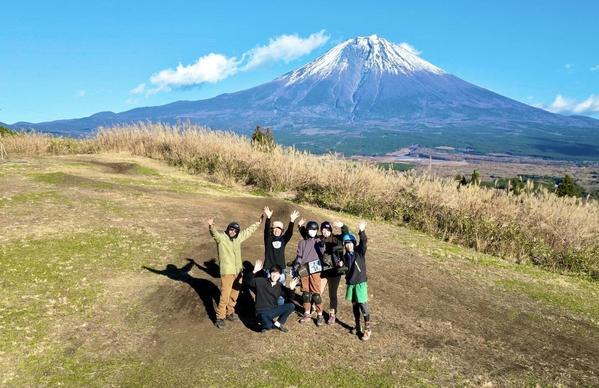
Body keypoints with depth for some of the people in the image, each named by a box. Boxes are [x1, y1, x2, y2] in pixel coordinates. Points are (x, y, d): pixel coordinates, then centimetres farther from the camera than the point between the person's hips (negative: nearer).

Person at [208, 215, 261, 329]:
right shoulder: (221, 237, -8)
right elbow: (214, 234, -29)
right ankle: (220, 317, 4)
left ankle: (230, 313, 32)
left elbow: (249, 230, 22)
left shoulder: (238, 238, 10)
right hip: (227, 272, -7)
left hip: (238, 271, 7)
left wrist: (259, 222, 28)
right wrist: (211, 227, -51)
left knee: (234, 294, 16)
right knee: (225, 295, -8)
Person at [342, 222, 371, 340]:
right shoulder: (345, 256, 5)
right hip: (350, 283, 5)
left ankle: (367, 329, 8)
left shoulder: (360, 252, -8)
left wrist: (362, 232, -43)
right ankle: (358, 326, 29)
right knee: (354, 305, 14)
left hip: (361, 282, -5)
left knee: (363, 306, -6)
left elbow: (364, 242, -26)